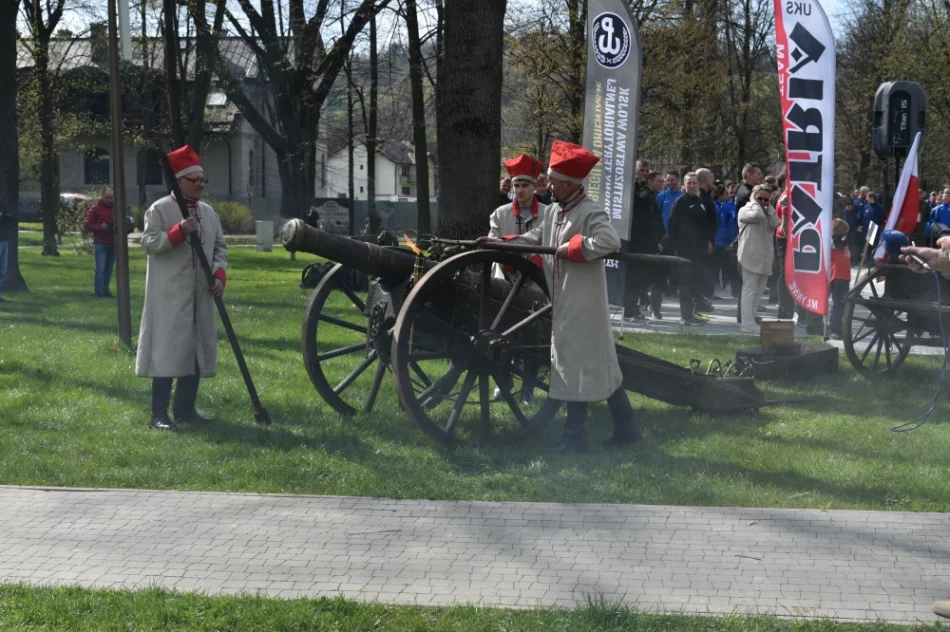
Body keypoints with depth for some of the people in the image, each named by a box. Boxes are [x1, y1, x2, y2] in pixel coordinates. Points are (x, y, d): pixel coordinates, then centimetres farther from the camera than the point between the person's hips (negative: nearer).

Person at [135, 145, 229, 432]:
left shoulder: (208, 212, 14)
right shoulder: (159, 210, -4)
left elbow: (220, 246, 16)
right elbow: (148, 243, -12)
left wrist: (220, 274, -1)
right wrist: (179, 231, -24)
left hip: (200, 296, 6)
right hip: (170, 296, -6)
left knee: (198, 350, 8)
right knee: (167, 350, -7)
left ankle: (186, 408, 19)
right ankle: (159, 414, -4)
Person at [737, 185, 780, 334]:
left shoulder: (767, 213, 20)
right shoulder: (745, 210, -1)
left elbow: (775, 224, 0)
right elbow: (757, 215, -22)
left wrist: (769, 207, 3)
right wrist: (754, 202, -5)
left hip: (765, 257, 8)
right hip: (750, 256, -8)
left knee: (758, 291, 8)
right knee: (749, 290, -10)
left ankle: (751, 320, 13)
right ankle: (747, 323, -14)